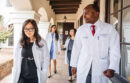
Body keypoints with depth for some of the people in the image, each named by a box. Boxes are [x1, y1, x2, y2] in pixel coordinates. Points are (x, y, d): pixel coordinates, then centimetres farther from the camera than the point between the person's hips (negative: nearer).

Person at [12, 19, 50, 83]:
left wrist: (43, 75, -8)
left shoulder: (42, 43, -6)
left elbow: (46, 60, -4)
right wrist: (14, 78, 4)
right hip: (22, 77, 2)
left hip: (36, 77, -1)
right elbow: (16, 60, 7)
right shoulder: (20, 44, 2)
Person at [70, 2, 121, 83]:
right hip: (83, 68, 2)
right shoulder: (81, 29, 4)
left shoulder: (110, 28, -3)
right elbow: (76, 48, 7)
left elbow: (114, 50, -7)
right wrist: (74, 65, 7)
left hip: (101, 69, -1)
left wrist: (112, 68, -17)